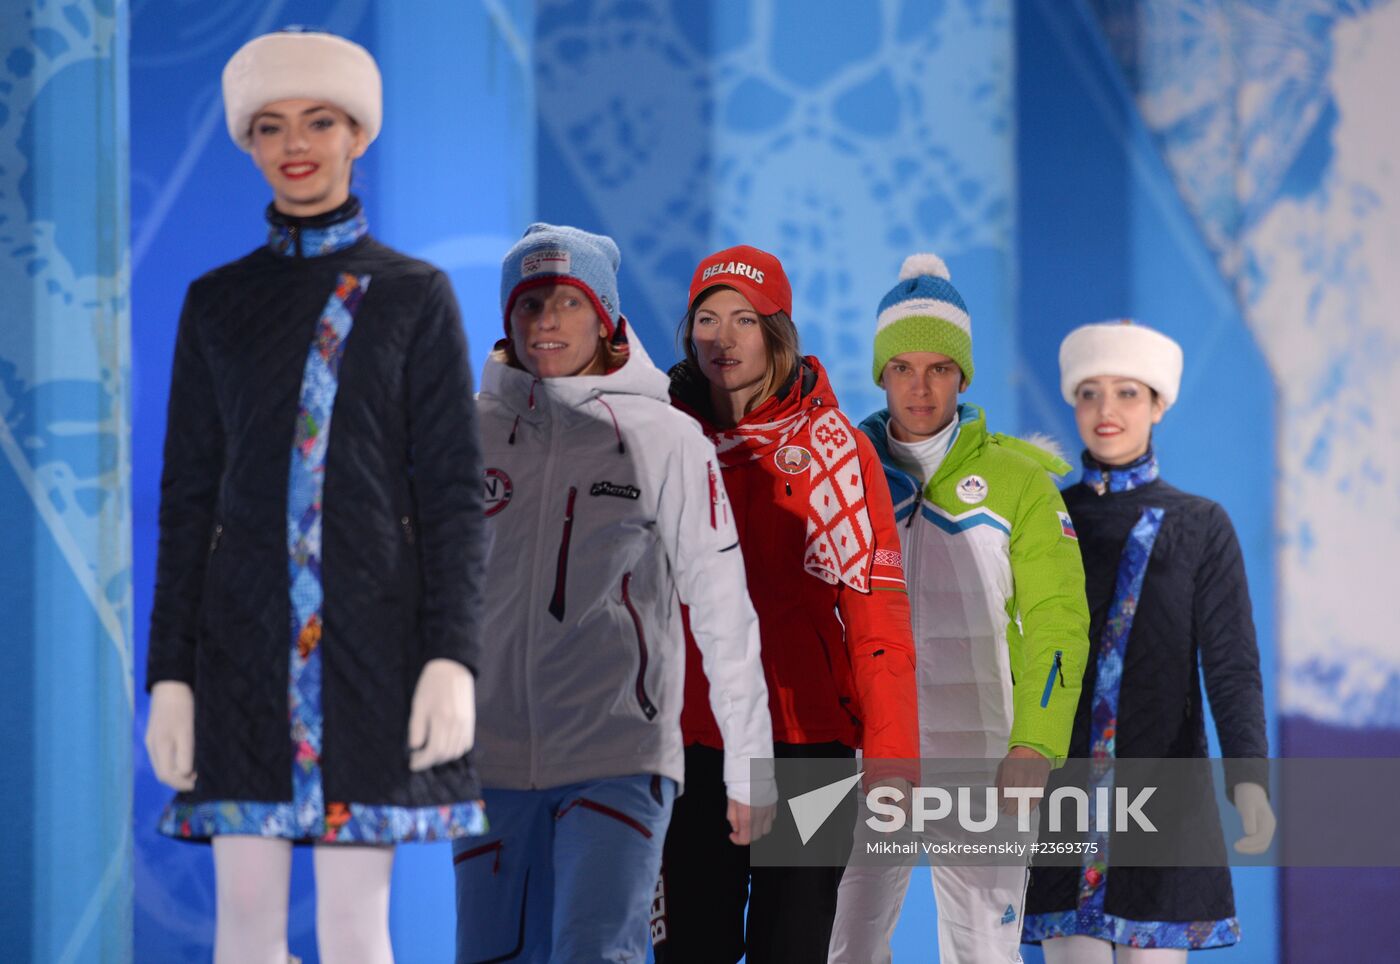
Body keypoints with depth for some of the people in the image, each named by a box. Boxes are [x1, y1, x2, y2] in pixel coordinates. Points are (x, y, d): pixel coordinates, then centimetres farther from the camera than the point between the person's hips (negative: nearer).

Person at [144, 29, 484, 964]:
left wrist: (452, 657, -12)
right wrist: (169, 673, 2)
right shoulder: (215, 302, 10)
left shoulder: (416, 296, 4)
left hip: (370, 640, -2)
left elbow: (454, 492, 0)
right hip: (245, 641, 2)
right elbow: (188, 495, 9)